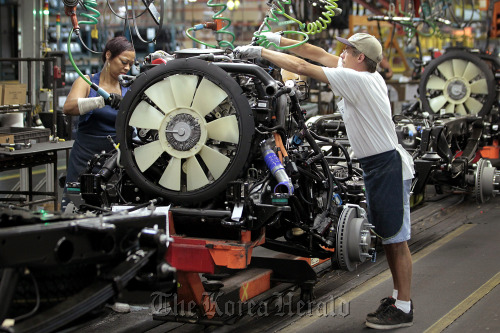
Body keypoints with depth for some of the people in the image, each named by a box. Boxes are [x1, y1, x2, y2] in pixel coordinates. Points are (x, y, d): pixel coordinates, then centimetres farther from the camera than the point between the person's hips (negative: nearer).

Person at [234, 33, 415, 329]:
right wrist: (278, 40, 11)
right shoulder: (370, 76, 9)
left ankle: (403, 309, 2)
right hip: (376, 166, 10)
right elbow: (318, 54, 12)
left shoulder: (355, 79, -18)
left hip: (388, 166, -10)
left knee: (397, 239, -4)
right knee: (388, 237, 16)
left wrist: (260, 52, -10)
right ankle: (399, 297, 26)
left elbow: (302, 67, -18)